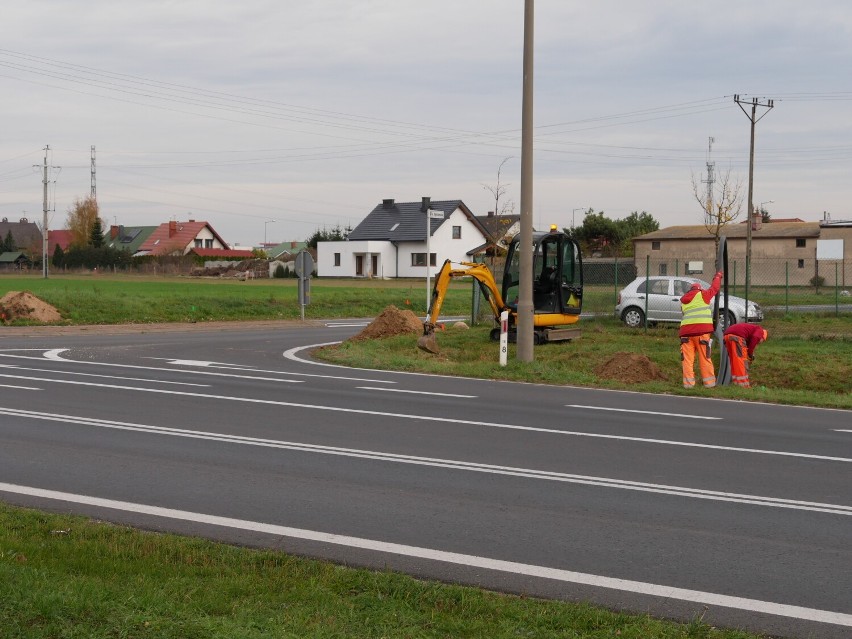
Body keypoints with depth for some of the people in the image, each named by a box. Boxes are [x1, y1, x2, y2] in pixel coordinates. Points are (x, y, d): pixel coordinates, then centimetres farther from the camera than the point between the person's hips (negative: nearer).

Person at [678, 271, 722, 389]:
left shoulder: (683, 301, 23)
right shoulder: (702, 295, 8)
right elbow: (714, 288, 20)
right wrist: (718, 276, 37)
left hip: (685, 329, 4)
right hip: (701, 329, -4)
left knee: (687, 358, 3)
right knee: (705, 357, 2)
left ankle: (688, 382, -3)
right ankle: (709, 382, 3)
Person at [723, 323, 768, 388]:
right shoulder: (760, 330, 14)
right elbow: (755, 337, -10)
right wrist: (750, 353, -1)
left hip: (727, 335, 8)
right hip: (737, 336, -8)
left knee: (734, 361, 18)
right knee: (742, 360, -1)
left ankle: (735, 382, 21)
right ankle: (743, 384, -1)